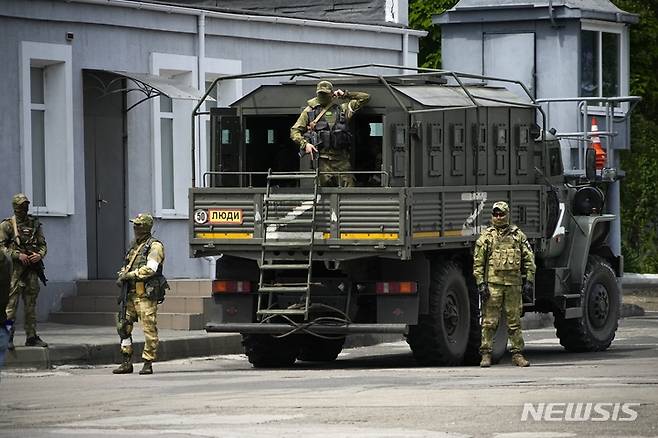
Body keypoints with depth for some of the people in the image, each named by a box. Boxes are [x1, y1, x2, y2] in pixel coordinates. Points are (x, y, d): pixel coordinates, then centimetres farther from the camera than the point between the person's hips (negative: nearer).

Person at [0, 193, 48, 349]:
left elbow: (43, 245, 16)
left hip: (32, 268, 5)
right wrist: (18, 255, -16)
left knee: (31, 304, 8)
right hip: (14, 268, -5)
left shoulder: (34, 224, 14)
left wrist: (39, 255, -5)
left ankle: (32, 337, 13)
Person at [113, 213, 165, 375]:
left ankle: (148, 363, -3)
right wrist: (122, 275, 5)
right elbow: (126, 266, 27)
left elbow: (150, 268, -19)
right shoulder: (134, 245, 20)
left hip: (146, 295, -9)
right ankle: (127, 363, 13)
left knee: (149, 328, -7)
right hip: (130, 293, 9)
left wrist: (130, 275, -16)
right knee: (123, 326, 7)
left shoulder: (155, 246, -6)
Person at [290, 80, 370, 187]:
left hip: (341, 157, 1)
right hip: (322, 159, -1)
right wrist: (305, 144, -5)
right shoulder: (309, 111, 13)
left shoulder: (342, 109, 16)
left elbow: (365, 98, 19)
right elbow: (295, 131, 12)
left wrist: (345, 94, 14)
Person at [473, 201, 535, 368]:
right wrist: (481, 284, -5)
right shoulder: (486, 236, 6)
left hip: (514, 284, 2)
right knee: (489, 321, -3)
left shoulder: (518, 235, 11)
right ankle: (486, 354, 0)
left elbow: (529, 260, 13)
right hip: (493, 283, -2)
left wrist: (528, 282, 5)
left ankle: (517, 354, 10)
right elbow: (478, 262, 4)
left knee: (514, 321, 5)